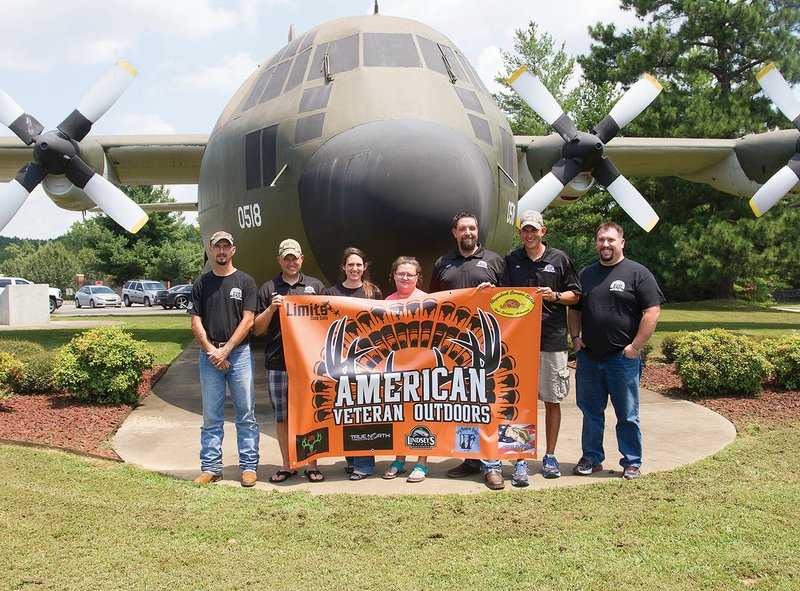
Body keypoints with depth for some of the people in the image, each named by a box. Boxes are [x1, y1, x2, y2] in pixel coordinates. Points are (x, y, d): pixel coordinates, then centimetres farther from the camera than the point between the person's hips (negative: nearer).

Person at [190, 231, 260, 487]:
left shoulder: (245, 282, 4)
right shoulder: (201, 284, 10)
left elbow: (247, 320, -3)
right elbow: (196, 321, 5)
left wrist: (225, 349, -11)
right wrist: (211, 350, -8)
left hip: (239, 353, -2)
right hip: (209, 356, 2)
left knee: (246, 415, 2)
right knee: (211, 417, 7)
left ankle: (248, 467, 8)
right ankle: (211, 468, 14)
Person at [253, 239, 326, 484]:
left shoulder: (316, 286, 11)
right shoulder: (268, 289, 9)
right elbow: (257, 329, 7)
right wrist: (271, 309, -8)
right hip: (277, 362, 0)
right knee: (282, 416, 7)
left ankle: (312, 465, 13)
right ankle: (287, 466, 17)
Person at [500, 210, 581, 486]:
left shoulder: (559, 259, 6)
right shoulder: (511, 261, 9)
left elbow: (575, 295, 9)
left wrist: (555, 296, -9)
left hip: (553, 339, 0)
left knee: (552, 400, 7)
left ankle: (550, 457, 21)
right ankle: (521, 461, 5)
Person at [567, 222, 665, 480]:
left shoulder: (637, 273, -2)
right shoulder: (586, 274, 14)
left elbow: (652, 311, -8)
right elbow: (574, 309, 22)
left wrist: (636, 346, -12)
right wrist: (575, 337, 7)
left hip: (623, 358, -5)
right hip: (588, 357, 5)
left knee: (627, 414, 4)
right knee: (591, 411, 11)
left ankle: (632, 463, 15)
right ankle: (592, 459, 22)